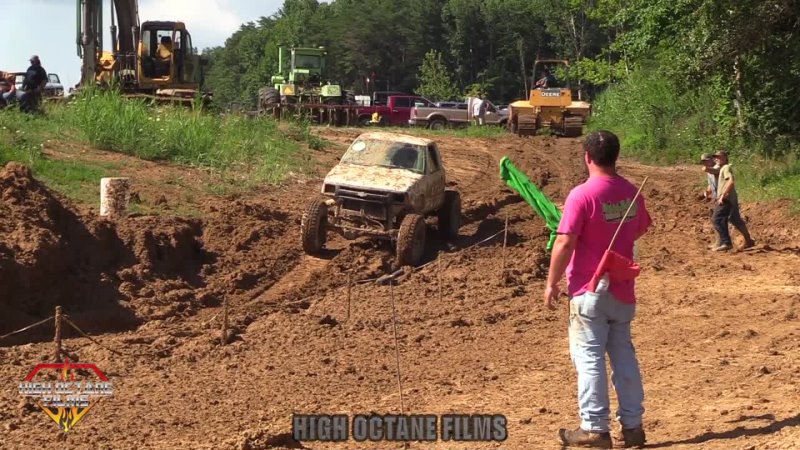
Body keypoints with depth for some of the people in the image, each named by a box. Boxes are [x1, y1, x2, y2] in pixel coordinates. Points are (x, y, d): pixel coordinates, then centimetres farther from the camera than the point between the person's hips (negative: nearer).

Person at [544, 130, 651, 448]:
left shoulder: (582, 195, -17)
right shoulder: (631, 193, 3)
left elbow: (565, 244, -19)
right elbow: (639, 230, 20)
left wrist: (552, 283, -9)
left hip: (590, 290, -6)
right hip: (622, 289, 6)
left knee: (589, 358, 0)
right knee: (624, 356, 13)